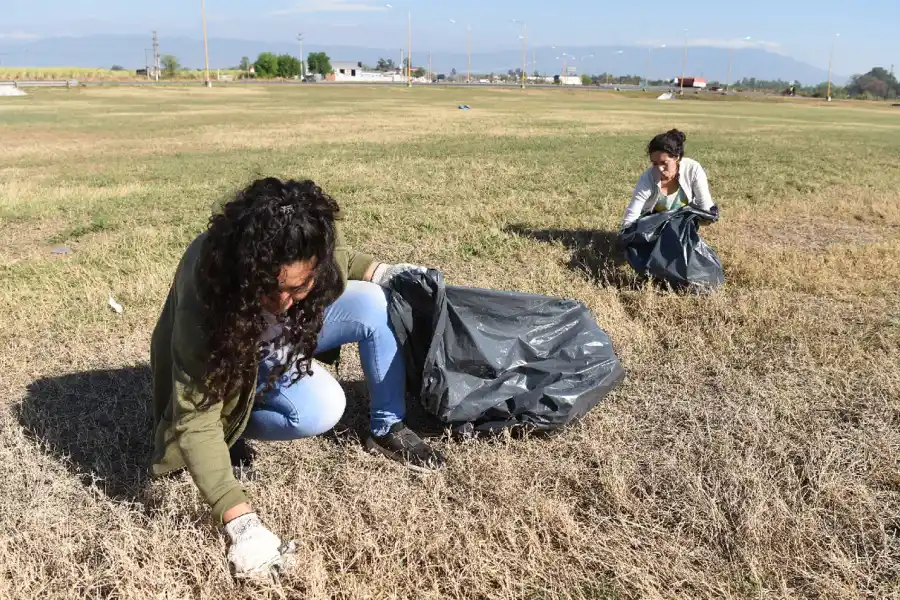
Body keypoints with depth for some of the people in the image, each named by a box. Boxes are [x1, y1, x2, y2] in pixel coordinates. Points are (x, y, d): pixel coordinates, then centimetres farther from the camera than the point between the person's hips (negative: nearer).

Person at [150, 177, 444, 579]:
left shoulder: (312, 253, -29)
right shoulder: (205, 298, -41)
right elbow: (196, 419, -40)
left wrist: (380, 272, -19)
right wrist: (241, 522, -47)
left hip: (291, 331, 5)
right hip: (227, 354, -5)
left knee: (372, 303, -22)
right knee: (320, 410, -32)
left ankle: (388, 429, -7)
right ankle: (235, 421, -4)